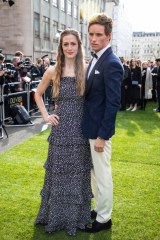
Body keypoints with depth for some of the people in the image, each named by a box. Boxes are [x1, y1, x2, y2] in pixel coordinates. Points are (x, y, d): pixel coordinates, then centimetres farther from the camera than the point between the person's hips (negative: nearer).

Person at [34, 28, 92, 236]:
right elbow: (38, 94, 12)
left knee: (78, 172, 12)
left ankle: (77, 215, 32)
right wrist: (45, 115, 2)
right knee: (58, 172, 10)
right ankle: (56, 215, 32)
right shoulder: (53, 71, 0)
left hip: (81, 128, 0)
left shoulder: (86, 70, -1)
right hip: (61, 128, 0)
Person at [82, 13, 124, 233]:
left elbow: (113, 104, -21)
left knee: (102, 175, 5)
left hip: (100, 129, -9)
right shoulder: (95, 60, 10)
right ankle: (99, 208, 39)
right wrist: (91, 130, 11)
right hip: (90, 126, 9)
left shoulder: (112, 63, -19)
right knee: (94, 173, 21)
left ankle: (104, 219, 24)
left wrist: (102, 136, -20)